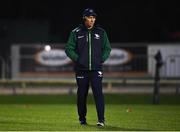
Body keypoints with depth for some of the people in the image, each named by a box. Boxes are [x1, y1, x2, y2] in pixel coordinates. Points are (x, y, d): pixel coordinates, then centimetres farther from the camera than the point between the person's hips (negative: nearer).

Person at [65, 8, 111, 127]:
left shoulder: (101, 32, 7)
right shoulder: (76, 32, 3)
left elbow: (107, 48, 13)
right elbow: (69, 48, 4)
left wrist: (101, 59, 0)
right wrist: (77, 59, -6)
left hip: (96, 69, 0)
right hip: (81, 69, 0)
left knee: (98, 92, -12)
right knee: (82, 94, 6)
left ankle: (101, 119, -15)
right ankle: (82, 119, 18)